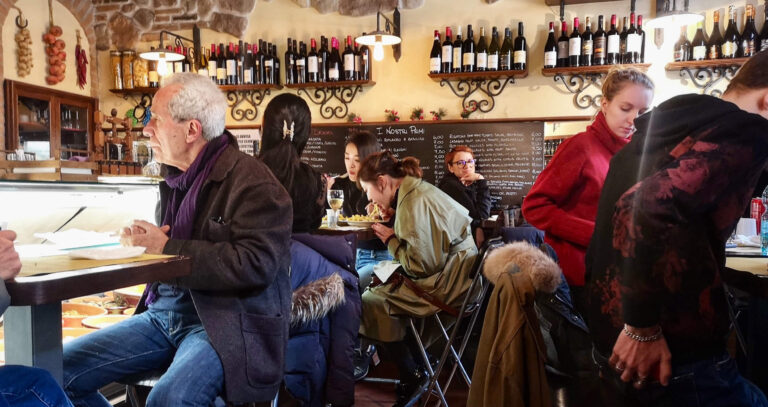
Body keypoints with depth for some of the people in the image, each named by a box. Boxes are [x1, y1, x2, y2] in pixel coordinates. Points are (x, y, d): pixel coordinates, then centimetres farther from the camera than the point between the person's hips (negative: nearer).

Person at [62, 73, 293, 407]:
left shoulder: (252, 182, -13)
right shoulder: (176, 177, 14)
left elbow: (255, 264, -23)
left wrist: (166, 249, -17)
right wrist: (145, 242, 2)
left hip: (223, 324, -8)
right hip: (163, 313, 8)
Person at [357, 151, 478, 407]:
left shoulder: (415, 203, -20)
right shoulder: (417, 191, 11)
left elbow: (421, 266, -21)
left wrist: (391, 240, -7)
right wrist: (392, 233, 4)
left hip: (451, 283, -11)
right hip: (450, 269, 11)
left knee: (371, 301, -9)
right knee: (376, 282, 17)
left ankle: (412, 377, 7)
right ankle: (418, 357, 21)